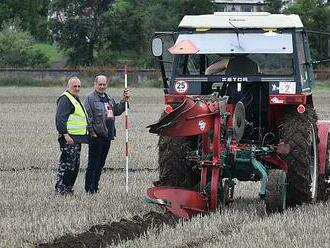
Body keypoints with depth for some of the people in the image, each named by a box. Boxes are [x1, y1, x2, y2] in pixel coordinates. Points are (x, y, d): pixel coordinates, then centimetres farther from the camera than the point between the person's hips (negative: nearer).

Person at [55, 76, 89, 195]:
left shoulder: (75, 99, 20)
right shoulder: (65, 99, -13)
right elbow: (60, 118, -22)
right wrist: (65, 134, -27)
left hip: (77, 137, 10)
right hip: (69, 137, -10)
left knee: (75, 164, 13)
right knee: (67, 163, -10)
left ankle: (68, 188, 19)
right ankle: (60, 188, -7)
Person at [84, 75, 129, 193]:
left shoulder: (109, 99, 19)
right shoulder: (90, 98, -7)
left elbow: (117, 111, 23)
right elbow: (88, 116, -13)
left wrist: (124, 101, 10)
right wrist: (91, 131, -17)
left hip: (107, 135, 8)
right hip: (96, 136, -8)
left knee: (101, 163, 11)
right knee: (93, 163, -6)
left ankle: (95, 187, 17)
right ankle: (89, 187, -2)